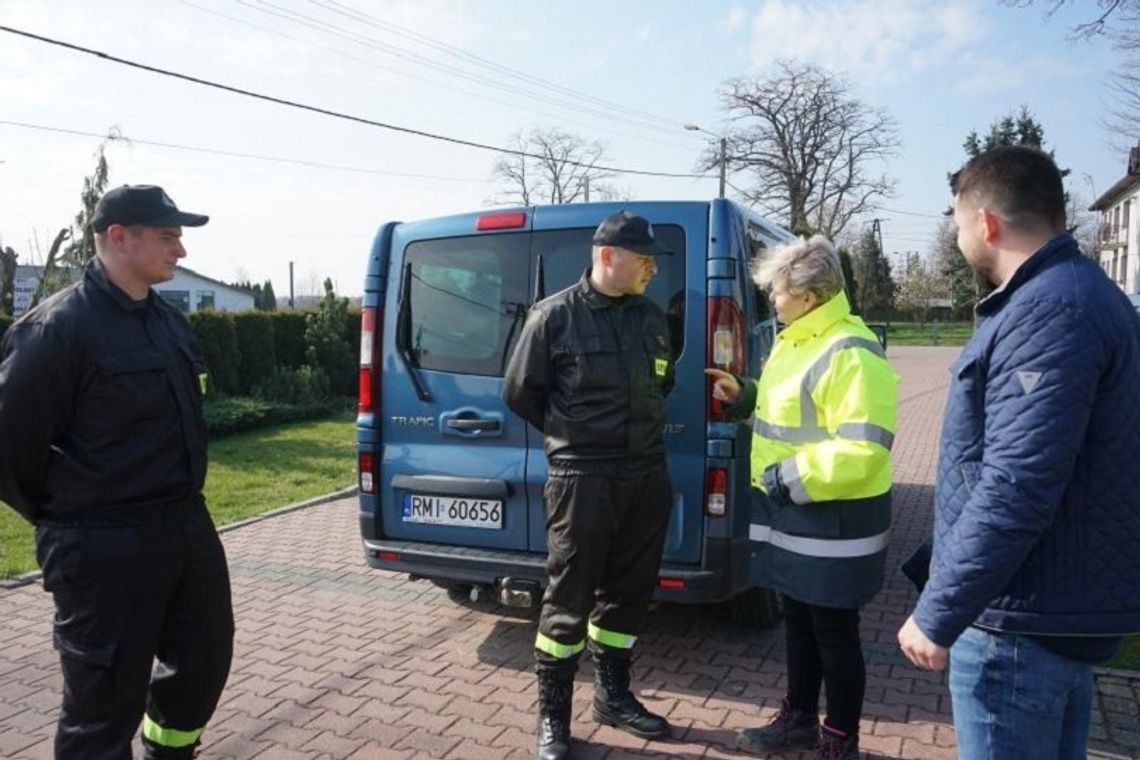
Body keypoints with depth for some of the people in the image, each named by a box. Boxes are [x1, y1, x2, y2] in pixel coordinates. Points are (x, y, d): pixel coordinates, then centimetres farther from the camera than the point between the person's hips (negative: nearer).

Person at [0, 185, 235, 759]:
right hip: (103, 548, -8)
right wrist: (65, 519, -2)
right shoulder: (59, 326, -16)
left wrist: (176, 506, 18)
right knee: (105, 702, 5)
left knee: (206, 659, 21)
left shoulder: (169, 319, 10)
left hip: (187, 526, 8)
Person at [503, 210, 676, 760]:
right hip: (581, 479, -6)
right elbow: (520, 393, -1)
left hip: (648, 476, 6)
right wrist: (573, 437, 6)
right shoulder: (555, 315, -8)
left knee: (629, 592, 15)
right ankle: (552, 716, 19)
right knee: (568, 600, 3)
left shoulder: (653, 318, 9)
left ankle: (613, 696, 34)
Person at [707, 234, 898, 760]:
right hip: (793, 515, 10)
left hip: (832, 524, -10)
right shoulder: (796, 341, 10)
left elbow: (860, 452, -29)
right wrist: (743, 396, 9)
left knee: (834, 635, 7)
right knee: (798, 622, 22)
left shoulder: (850, 355, -23)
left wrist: (785, 478, -23)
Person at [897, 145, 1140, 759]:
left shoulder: (1047, 312, -22)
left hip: (1024, 619, -10)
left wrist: (938, 614, -21)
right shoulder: (1079, 293, 12)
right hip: (1064, 608, 10)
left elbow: (1016, 489, -29)